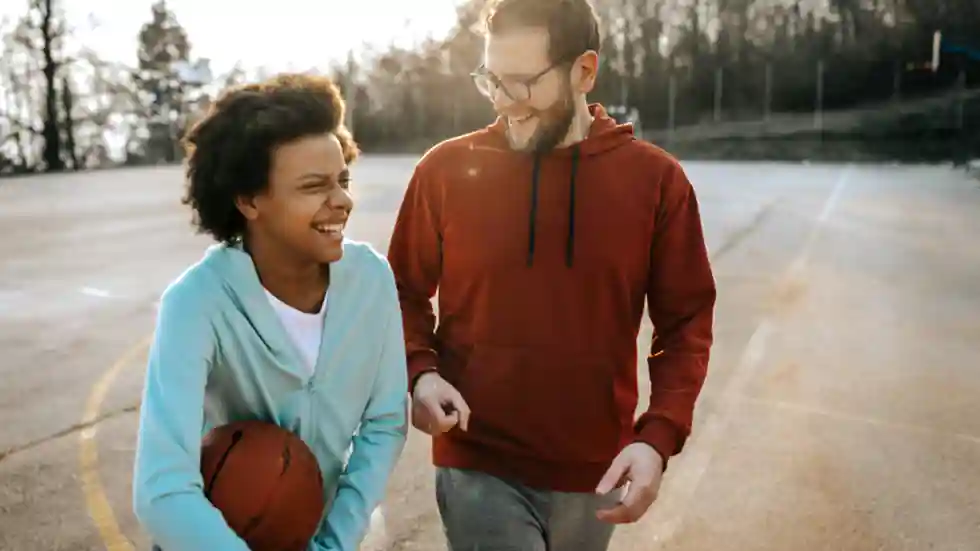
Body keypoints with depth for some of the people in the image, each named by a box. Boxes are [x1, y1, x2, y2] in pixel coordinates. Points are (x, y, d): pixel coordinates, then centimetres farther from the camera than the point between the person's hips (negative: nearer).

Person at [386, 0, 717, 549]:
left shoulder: (656, 178, -5)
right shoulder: (446, 169, -5)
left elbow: (686, 321, -1)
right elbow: (404, 294, 5)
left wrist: (659, 437, -12)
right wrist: (419, 371, -13)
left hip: (595, 472, 2)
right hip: (478, 466, -1)